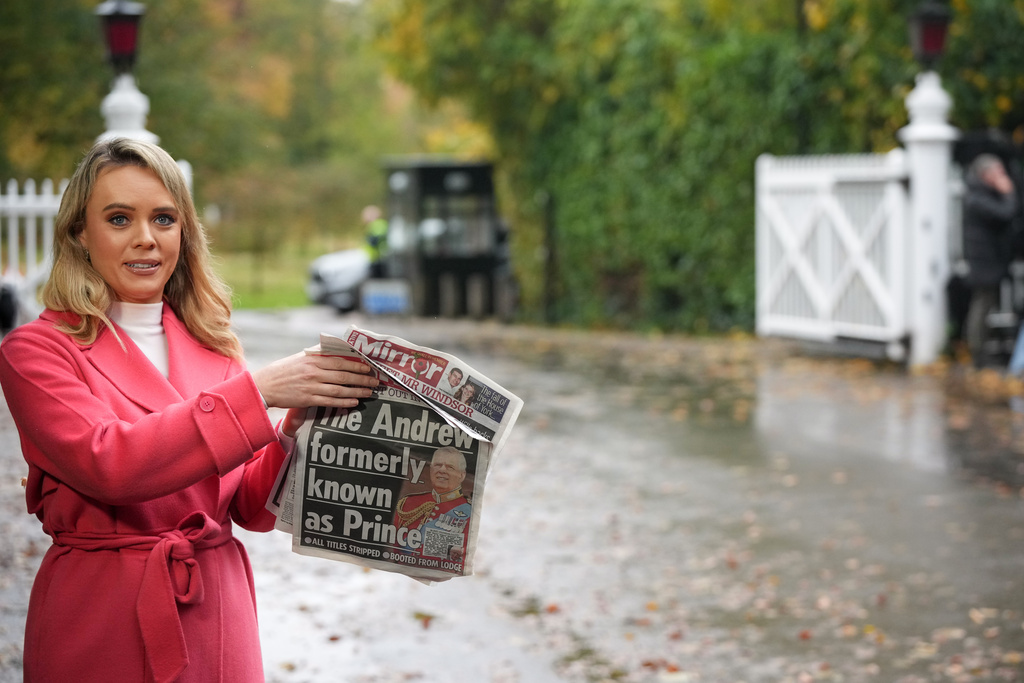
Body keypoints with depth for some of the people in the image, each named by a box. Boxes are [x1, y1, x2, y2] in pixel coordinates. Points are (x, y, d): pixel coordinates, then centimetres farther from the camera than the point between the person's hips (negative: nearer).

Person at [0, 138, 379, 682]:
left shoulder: (211, 346, 8)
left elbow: (252, 508, 7)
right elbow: (107, 463, -23)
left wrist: (295, 430, -13)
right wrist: (256, 392, -25)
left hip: (221, 616, 4)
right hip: (103, 628, -4)